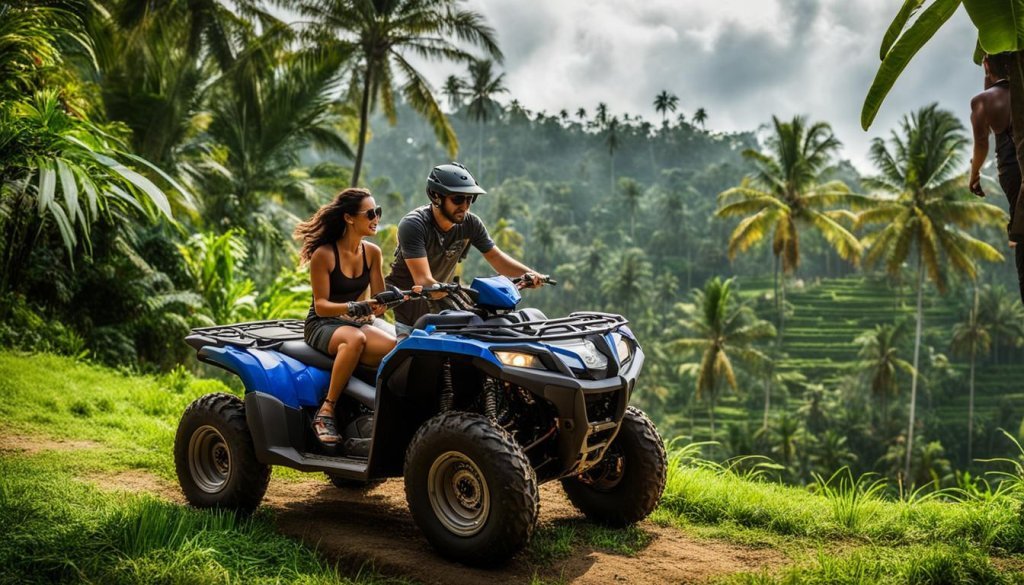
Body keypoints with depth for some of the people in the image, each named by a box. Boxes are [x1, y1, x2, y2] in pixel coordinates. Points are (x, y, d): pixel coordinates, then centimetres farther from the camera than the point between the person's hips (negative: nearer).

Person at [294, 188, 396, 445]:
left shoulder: (372, 252, 6)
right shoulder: (324, 254, -10)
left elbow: (379, 300, 5)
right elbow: (321, 306, -12)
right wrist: (352, 308, -30)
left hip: (358, 324, 5)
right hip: (322, 325, -5)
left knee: (395, 347, -28)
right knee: (355, 339, -40)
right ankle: (326, 411, -32)